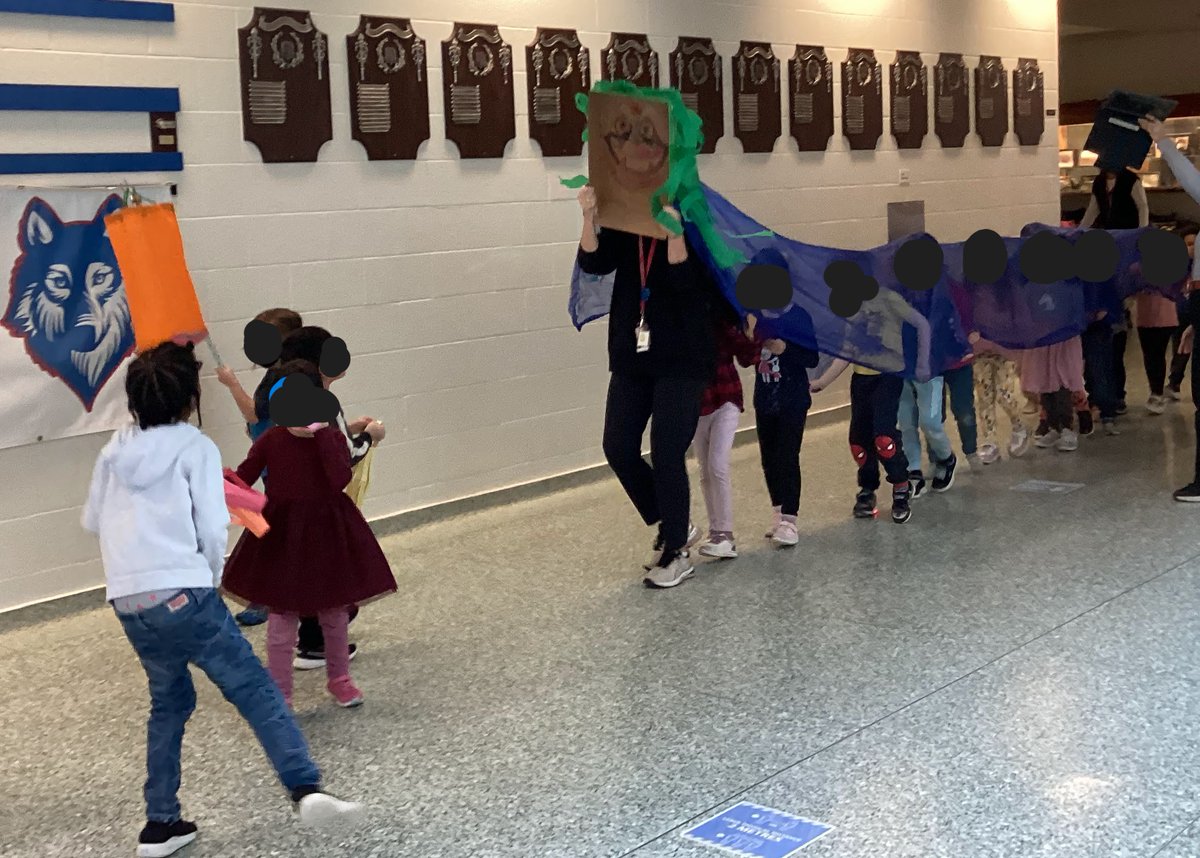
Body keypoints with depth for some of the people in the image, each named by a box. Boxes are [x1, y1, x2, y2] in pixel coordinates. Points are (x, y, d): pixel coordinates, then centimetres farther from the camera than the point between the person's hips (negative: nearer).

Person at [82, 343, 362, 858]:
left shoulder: (114, 452, 14)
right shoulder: (195, 447, -1)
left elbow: (92, 521, 21)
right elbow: (212, 528, -7)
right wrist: (213, 576, 9)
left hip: (127, 602, 6)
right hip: (182, 593, -6)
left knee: (169, 702, 21)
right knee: (254, 690, -4)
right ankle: (306, 791, -19)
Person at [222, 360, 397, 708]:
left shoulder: (332, 437, -10)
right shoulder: (270, 441, -7)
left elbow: (340, 479, -26)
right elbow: (243, 479, -5)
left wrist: (323, 434, -29)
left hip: (328, 532, 0)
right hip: (282, 536, 0)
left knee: (335, 612, 16)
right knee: (282, 617, 4)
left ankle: (339, 678, 36)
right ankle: (279, 693, 17)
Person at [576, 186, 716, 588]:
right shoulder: (622, 226, 3)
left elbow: (685, 281, -22)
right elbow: (594, 263, -13)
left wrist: (673, 231, -34)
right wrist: (590, 217, -26)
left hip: (681, 361, -5)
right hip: (631, 359, 5)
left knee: (666, 455, -6)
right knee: (618, 449, 3)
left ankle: (677, 553, 9)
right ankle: (674, 528, 23)